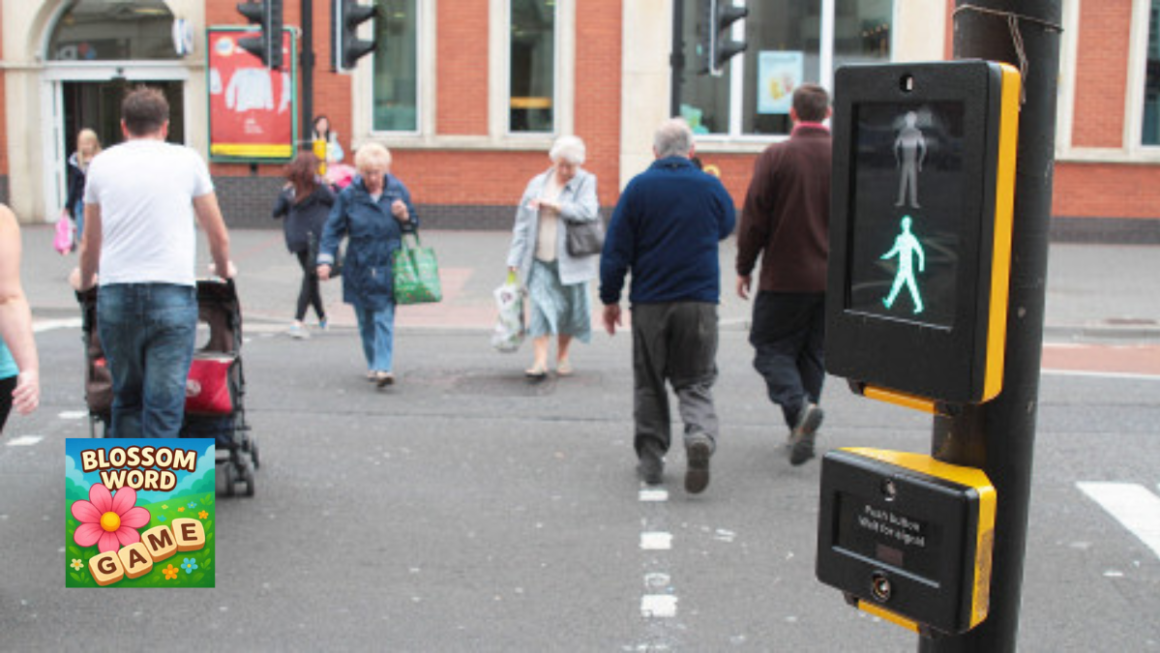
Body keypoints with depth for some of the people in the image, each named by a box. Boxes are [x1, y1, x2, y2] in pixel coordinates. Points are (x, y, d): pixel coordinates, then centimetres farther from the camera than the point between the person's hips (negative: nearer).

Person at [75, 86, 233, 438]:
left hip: (116, 294, 2)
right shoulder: (187, 160, 8)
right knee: (164, 405, -1)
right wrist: (224, 270, 35)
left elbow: (90, 243, 23)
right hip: (172, 291, -2)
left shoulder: (101, 164, 13)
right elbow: (218, 234, 14)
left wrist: (84, 282, 43)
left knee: (127, 400, 14)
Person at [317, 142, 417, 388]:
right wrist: (325, 259, -9)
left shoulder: (398, 191, 1)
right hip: (359, 268, 1)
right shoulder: (348, 195, -3)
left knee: (384, 318, -10)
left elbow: (413, 225, 11)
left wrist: (404, 217, -12)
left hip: (387, 267, -1)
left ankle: (384, 368, -14)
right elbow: (333, 229, 0)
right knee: (365, 321, 9)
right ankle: (373, 365, 23)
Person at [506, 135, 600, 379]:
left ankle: (563, 356, 26)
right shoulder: (537, 183, 9)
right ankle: (540, 361, -12)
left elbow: (588, 211, -18)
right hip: (540, 260, 1)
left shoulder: (586, 182, 1)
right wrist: (515, 258, 5)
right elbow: (522, 223, 10)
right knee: (541, 305, -10)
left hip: (570, 260, -1)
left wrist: (553, 205, -15)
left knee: (570, 307, 7)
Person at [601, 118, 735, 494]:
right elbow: (726, 227, 21)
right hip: (700, 301, 1)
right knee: (695, 381, 8)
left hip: (649, 303, 0)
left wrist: (610, 298, 4)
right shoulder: (710, 187, 1)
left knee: (649, 385, 12)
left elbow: (616, 249, -3)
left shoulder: (638, 187, -3)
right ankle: (700, 437, -18)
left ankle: (651, 460, 15)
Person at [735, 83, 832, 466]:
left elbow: (754, 218, -8)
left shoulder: (776, 157, -9)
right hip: (832, 279, 4)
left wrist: (744, 268, 3)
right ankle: (801, 428, 17)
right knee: (812, 352, 15)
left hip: (785, 277, -4)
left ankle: (799, 407, -18)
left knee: (771, 348, 6)